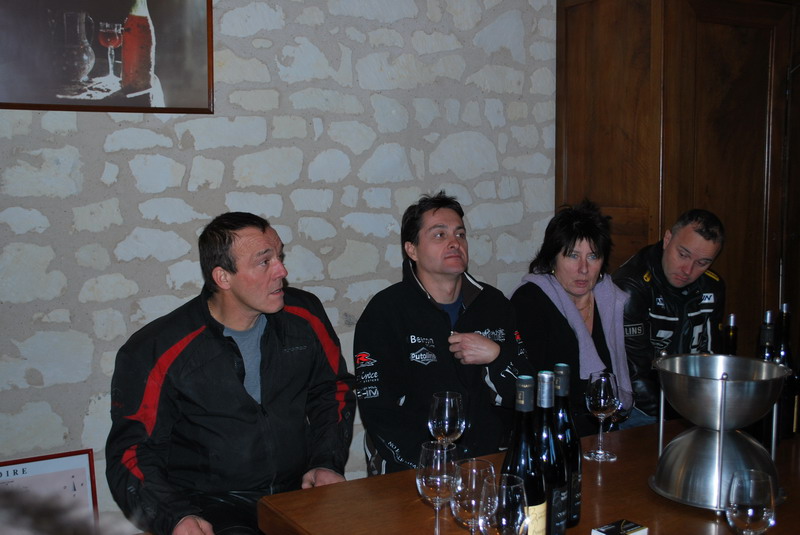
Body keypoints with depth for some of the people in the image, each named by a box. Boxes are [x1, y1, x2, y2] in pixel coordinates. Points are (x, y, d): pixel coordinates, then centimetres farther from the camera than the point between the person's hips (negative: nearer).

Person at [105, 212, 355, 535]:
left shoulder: (302, 316, 5)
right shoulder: (154, 351, -8)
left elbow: (333, 389, 18)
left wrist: (326, 463, 4)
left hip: (296, 493, 5)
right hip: (209, 505, -5)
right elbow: (131, 452, -5)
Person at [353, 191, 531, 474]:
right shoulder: (385, 310, -1)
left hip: (492, 459, 4)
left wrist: (495, 356, -7)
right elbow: (379, 413, -8)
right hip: (415, 470, -4)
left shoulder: (492, 302, 12)